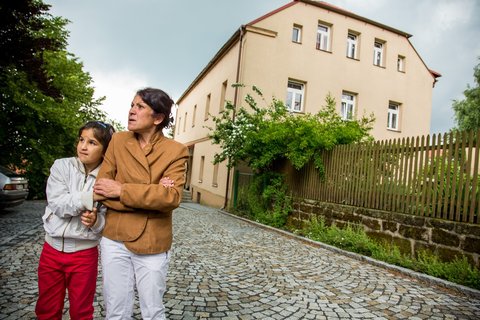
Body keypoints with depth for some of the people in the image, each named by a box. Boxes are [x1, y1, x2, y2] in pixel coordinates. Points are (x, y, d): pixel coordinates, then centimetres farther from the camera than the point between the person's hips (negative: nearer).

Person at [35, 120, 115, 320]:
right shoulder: (61, 166, -5)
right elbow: (57, 203, -17)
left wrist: (96, 221, -28)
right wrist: (92, 197, -27)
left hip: (85, 254, -2)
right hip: (52, 250, 2)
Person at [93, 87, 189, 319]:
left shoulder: (175, 151, -7)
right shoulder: (118, 141, 0)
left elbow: (172, 197, -20)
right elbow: (101, 190, -6)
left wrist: (122, 190, -18)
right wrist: (150, 195, -16)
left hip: (153, 244, -2)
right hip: (115, 239, 2)